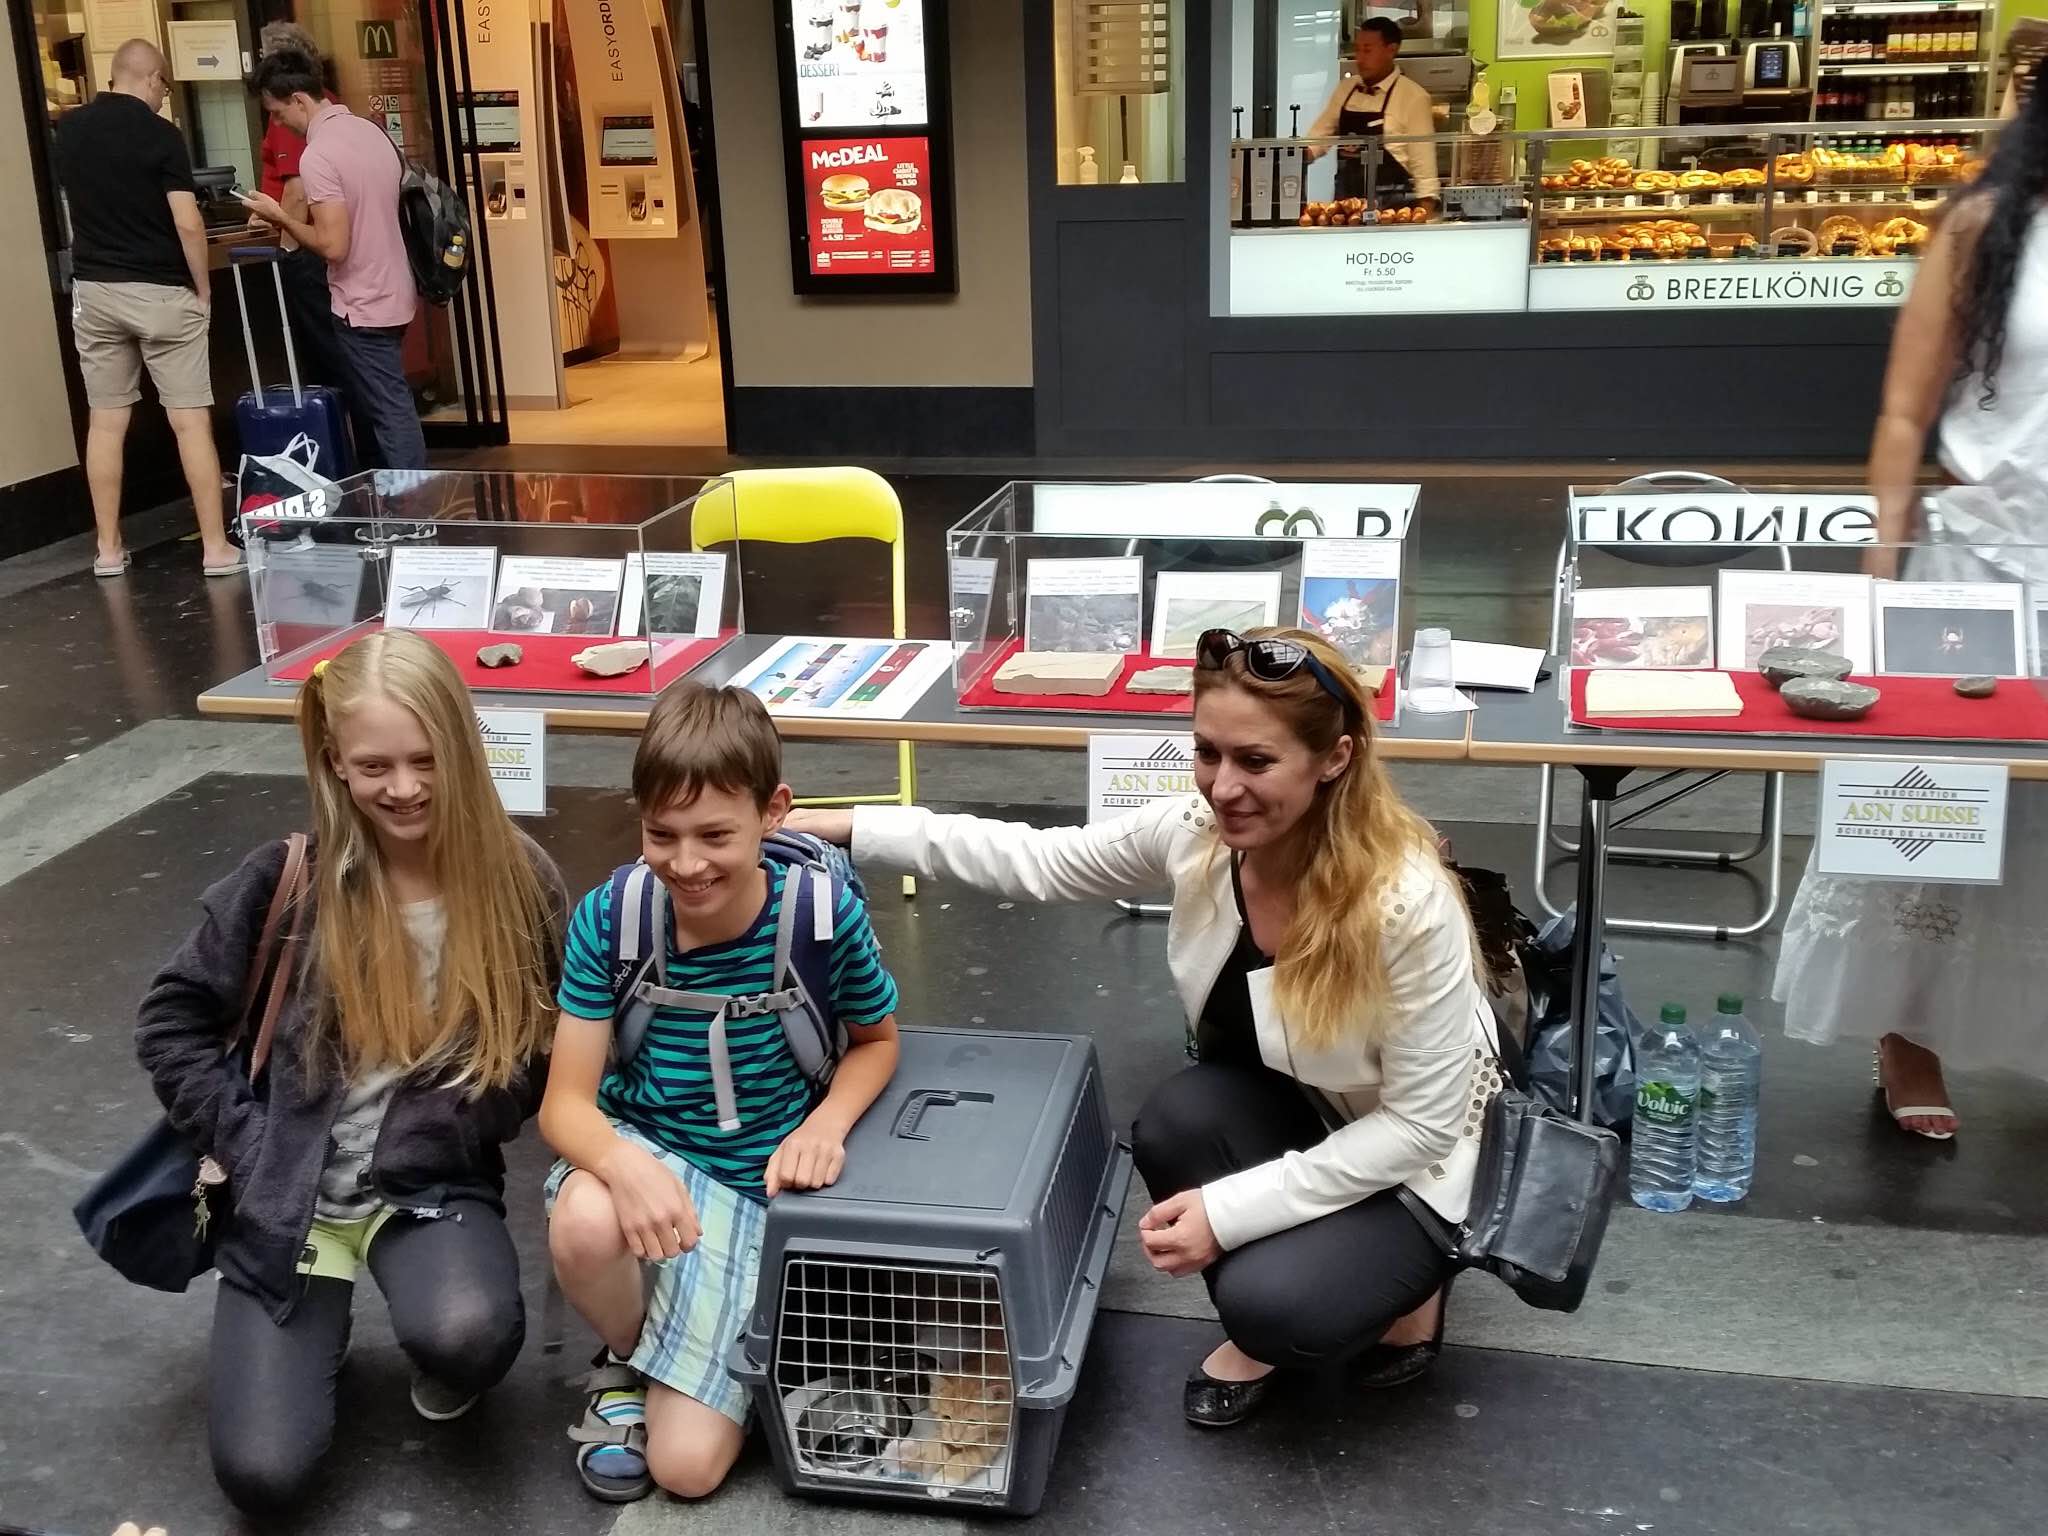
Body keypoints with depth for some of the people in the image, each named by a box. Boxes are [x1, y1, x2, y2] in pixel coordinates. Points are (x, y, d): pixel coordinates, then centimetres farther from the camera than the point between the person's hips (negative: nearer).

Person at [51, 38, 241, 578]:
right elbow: (187, 224, -17)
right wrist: (203, 289, -5)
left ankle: (108, 548, 14)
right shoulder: (160, 135, -11)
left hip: (94, 289, 5)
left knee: (105, 423, 10)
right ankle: (215, 547, -1)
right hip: (161, 292, -5)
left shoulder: (69, 129, 6)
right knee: (191, 421, -2)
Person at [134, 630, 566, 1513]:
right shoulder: (289, 877, -10)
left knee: (465, 1334, -33)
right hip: (286, 1196, 1)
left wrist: (467, 1113, -13)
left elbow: (545, 1055, 2)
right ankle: (316, 1331, 21)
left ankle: (446, 1371, 6)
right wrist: (252, 1148, -7)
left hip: (435, 1185, 0)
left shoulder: (518, 884, -8)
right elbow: (172, 1024, -1)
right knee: (262, 1474, -12)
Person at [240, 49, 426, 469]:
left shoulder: (318, 156, -20)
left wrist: (281, 218, -10)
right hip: (393, 293, 9)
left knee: (390, 412, -2)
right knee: (388, 405, 18)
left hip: (363, 306, -9)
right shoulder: (370, 131, 6)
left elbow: (333, 246, -24)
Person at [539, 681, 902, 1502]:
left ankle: (656, 1368, 28)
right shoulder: (609, 918, -17)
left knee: (686, 1467, -9)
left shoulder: (825, 912, -18)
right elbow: (566, 1103, -16)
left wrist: (826, 1124, -20)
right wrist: (625, 1167, -40)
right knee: (585, 1221, -39)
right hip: (643, 1148, 0)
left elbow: (877, 1039, 2)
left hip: (756, 1185, 0)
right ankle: (624, 1358, -3)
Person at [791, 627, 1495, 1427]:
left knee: (1273, 1301, -30)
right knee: (1175, 1123, -28)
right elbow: (1034, 860, -5)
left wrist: (1230, 1209, -27)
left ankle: (1404, 1286, 6)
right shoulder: (1196, 831, -19)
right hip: (1286, 1117, 5)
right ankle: (1264, 1330, 0)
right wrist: (845, 827, -11)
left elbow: (1420, 1122, -25)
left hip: (1413, 1160, -5)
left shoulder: (1408, 903, -34)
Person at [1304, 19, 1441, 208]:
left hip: (1391, 204, -4)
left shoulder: (1413, 97, -6)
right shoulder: (1345, 88, 9)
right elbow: (1319, 136, 14)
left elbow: (1423, 161, -7)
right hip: (1346, 199, 5)